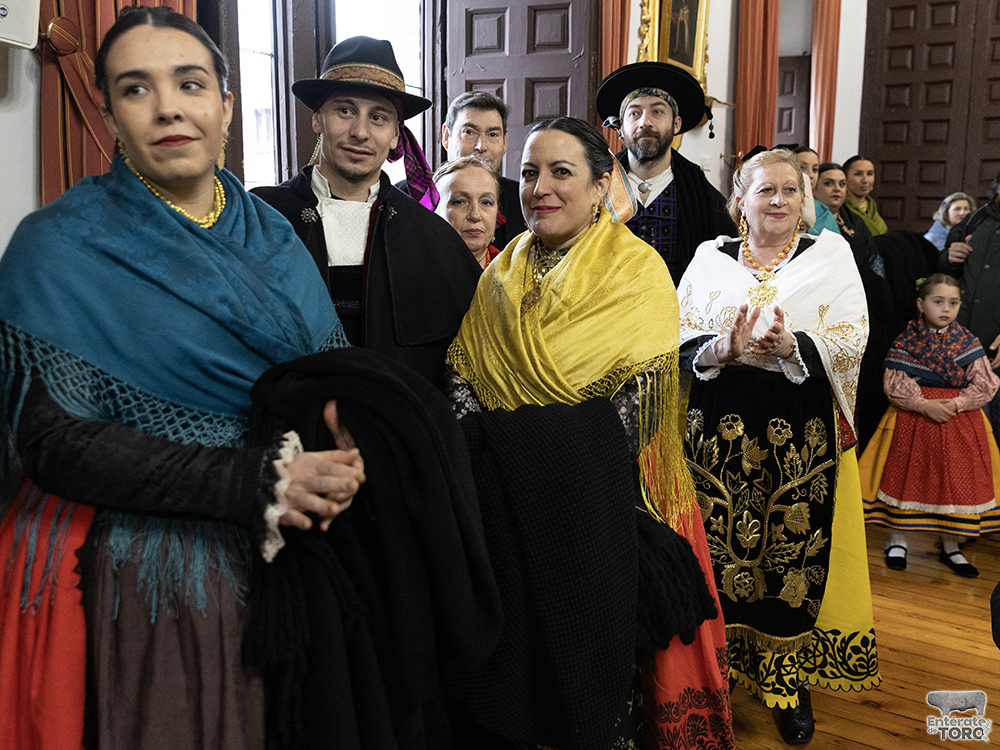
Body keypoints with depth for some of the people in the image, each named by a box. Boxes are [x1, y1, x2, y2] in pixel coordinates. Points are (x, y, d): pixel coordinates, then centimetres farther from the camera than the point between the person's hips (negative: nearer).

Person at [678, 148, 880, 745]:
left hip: (802, 433, -1)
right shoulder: (710, 257, 9)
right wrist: (723, 347, -18)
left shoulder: (831, 253, 6)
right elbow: (681, 338, 3)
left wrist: (791, 345, -20)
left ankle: (790, 678, 21)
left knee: (795, 554, 3)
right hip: (719, 427, 1)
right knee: (721, 550, 5)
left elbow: (853, 338, -3)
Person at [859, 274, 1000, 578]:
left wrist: (956, 403, -17)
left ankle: (950, 546, 22)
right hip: (912, 421, -2)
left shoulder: (968, 343, 1)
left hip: (959, 421, 2)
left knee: (956, 480, 6)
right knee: (906, 476, 5)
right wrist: (925, 405, -20)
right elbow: (894, 384, -10)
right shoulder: (905, 342, -4)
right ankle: (898, 539, 22)